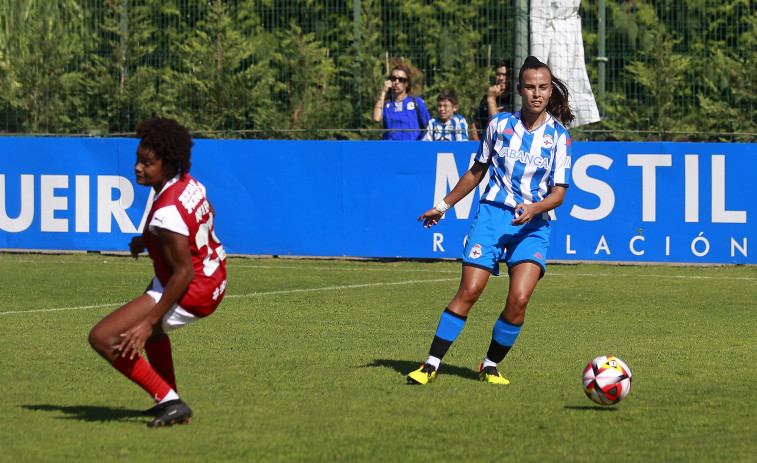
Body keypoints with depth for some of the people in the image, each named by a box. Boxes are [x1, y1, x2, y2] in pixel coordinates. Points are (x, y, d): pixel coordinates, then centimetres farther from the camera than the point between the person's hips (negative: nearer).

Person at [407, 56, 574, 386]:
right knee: (469, 291, -12)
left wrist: (534, 208, -22)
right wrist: (443, 206, 23)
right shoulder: (500, 124, 6)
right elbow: (477, 171, 19)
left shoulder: (558, 136, 1)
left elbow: (558, 192, -2)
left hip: (532, 224, -1)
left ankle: (490, 366, 2)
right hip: (493, 213, 1)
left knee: (519, 298, -17)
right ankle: (431, 364, -6)